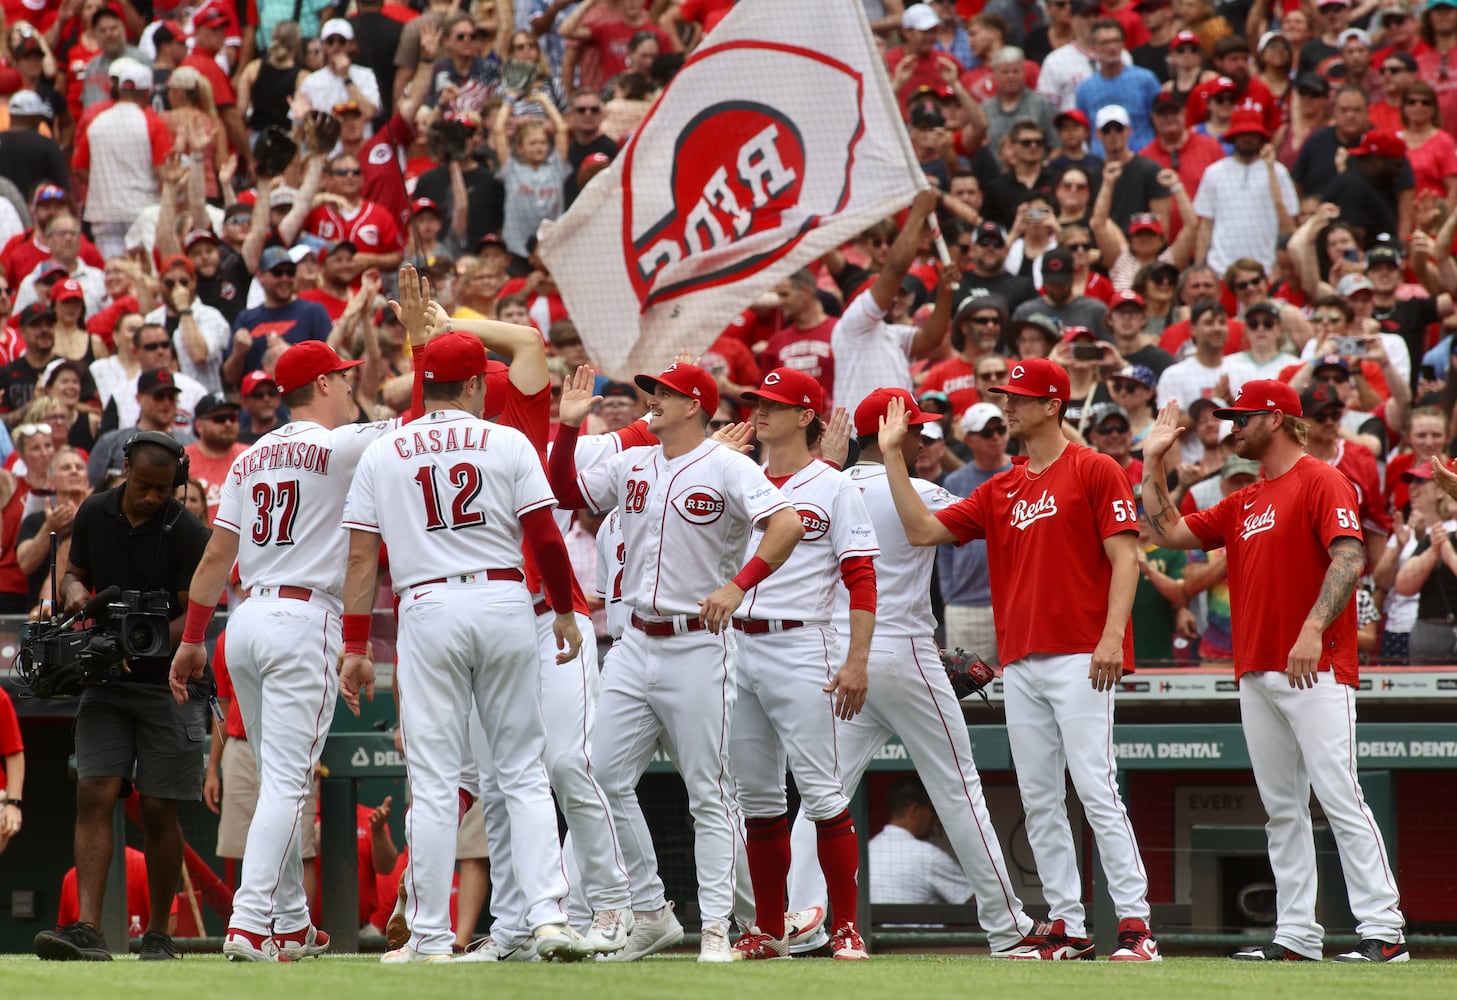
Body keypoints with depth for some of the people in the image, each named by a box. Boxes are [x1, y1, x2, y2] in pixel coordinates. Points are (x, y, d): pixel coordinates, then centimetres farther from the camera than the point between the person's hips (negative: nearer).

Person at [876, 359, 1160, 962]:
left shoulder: (1094, 471, 0)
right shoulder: (999, 492, 19)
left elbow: (1125, 556, -6)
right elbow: (921, 530, 15)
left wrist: (1112, 635, -17)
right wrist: (892, 456, 10)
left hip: (1079, 660, -7)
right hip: (1019, 663, 7)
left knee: (1095, 788, -14)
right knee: (1039, 800, 4)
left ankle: (1135, 923, -15)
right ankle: (1068, 929, 7)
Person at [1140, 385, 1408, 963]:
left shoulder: (1321, 482, -5)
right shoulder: (1243, 504, 21)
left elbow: (1350, 557, -17)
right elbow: (1171, 532, 23)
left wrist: (1313, 629, -27)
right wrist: (1153, 463, 16)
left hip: (1316, 672, -9)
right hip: (1256, 674, 9)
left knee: (1338, 796, -13)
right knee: (1281, 808, 7)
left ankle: (1383, 930, -14)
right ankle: (1296, 933, 9)